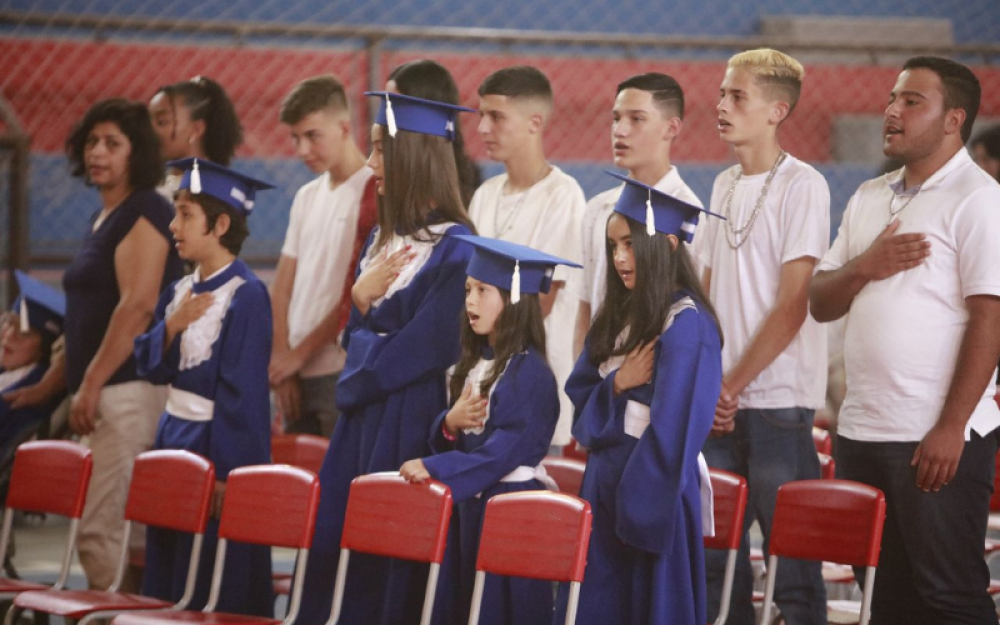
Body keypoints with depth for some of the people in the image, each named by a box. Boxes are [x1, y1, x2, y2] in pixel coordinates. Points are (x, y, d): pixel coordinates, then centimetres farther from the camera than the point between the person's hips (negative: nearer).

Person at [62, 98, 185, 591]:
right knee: (124, 529, 9)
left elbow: (137, 306, -18)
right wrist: (80, 384, 21)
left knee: (98, 528, -13)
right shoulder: (104, 217, 19)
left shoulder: (144, 213, -9)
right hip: (101, 389, 10)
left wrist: (92, 383, -19)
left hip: (128, 387, -10)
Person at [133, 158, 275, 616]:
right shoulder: (180, 292, 10)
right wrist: (172, 326, -11)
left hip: (216, 444, -8)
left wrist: (224, 473, -21)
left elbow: (242, 390, -18)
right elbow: (150, 366, 10)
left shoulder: (245, 295, -15)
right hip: (173, 437, 8)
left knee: (214, 596, -3)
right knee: (166, 575, 14)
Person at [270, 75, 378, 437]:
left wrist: (301, 352, -5)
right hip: (297, 371, 7)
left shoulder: (373, 192, -7)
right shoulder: (307, 197, 16)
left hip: (342, 372, -7)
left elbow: (359, 294, -11)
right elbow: (283, 288, 14)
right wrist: (282, 360, 1)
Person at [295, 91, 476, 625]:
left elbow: (427, 347, -18)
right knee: (331, 556, 8)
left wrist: (365, 367, -4)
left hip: (409, 429, -9)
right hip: (362, 421, 9)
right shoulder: (383, 239, 13)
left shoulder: (454, 249, -13)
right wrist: (360, 297, -3)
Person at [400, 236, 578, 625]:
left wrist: (433, 469, -26)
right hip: (469, 503, 8)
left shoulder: (530, 372, -16)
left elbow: (506, 450, -23)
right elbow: (448, 437, 15)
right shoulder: (476, 363, 10)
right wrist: (450, 424, -9)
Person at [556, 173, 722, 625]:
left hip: (655, 485, -7)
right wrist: (616, 384, -9)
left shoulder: (687, 324, -14)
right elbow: (580, 401, 12)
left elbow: (674, 429, -17)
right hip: (604, 482, 7)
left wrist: (639, 505, -15)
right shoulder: (616, 317, 11)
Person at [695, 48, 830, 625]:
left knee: (791, 556, -3)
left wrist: (734, 385, -12)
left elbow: (793, 305, -12)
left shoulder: (802, 186, -8)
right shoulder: (725, 187, 14)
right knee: (716, 551, 8)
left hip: (778, 400, -7)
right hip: (721, 405, 7)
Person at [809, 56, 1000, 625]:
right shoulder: (869, 199, 16)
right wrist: (864, 267, -6)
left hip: (937, 437, -7)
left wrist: (950, 428, -20)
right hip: (863, 430, 7)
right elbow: (820, 302, 17)